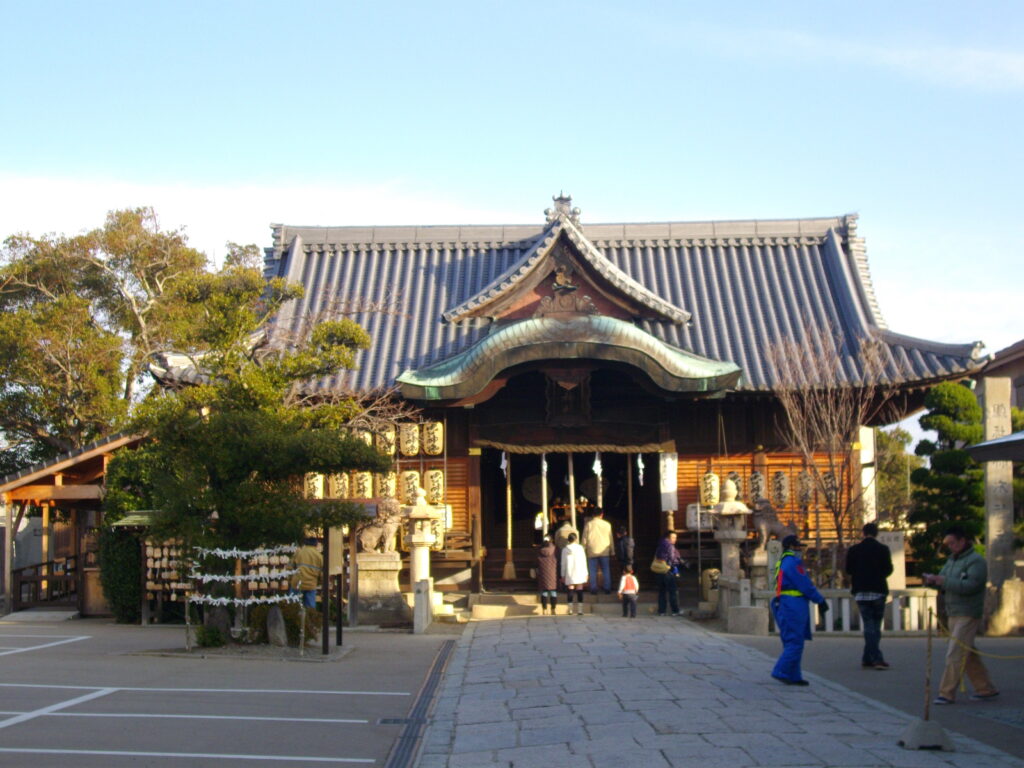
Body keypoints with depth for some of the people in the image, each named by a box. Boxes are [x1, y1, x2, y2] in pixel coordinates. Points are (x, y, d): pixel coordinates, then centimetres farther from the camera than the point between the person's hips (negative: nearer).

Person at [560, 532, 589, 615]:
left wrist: (563, 575, 11)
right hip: (579, 574, -1)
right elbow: (584, 562, 3)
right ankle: (579, 610, -5)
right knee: (579, 592, 0)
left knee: (570, 591, 6)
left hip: (569, 574, 1)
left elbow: (563, 564, 3)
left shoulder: (565, 550, 1)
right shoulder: (580, 548, 0)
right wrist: (586, 574, 9)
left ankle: (570, 610, 3)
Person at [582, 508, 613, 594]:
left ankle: (593, 589, 1)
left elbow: (584, 538, 2)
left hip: (592, 551, -1)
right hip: (604, 551, 1)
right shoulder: (607, 524, 3)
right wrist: (612, 551, 18)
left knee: (592, 571, 4)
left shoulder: (588, 524, -1)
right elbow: (610, 538, 10)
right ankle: (607, 588, 4)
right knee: (606, 571, 6)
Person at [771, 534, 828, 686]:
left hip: (785, 605, 11)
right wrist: (821, 600, -7)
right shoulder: (792, 563, -13)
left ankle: (793, 676, 14)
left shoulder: (782, 562, 20)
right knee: (795, 642, -9)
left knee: (792, 643, 12)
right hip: (794, 606, -11)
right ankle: (782, 672, -11)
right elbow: (806, 585, -14)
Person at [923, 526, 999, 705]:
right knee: (968, 655, 14)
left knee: (955, 654, -10)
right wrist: (932, 580, -8)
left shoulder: (976, 561, -11)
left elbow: (970, 586, -22)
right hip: (954, 614, 9)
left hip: (968, 614, -9)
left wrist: (944, 581, -25)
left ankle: (947, 693, -9)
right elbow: (944, 581, 14)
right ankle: (986, 689, 24)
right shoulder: (952, 560, 16)